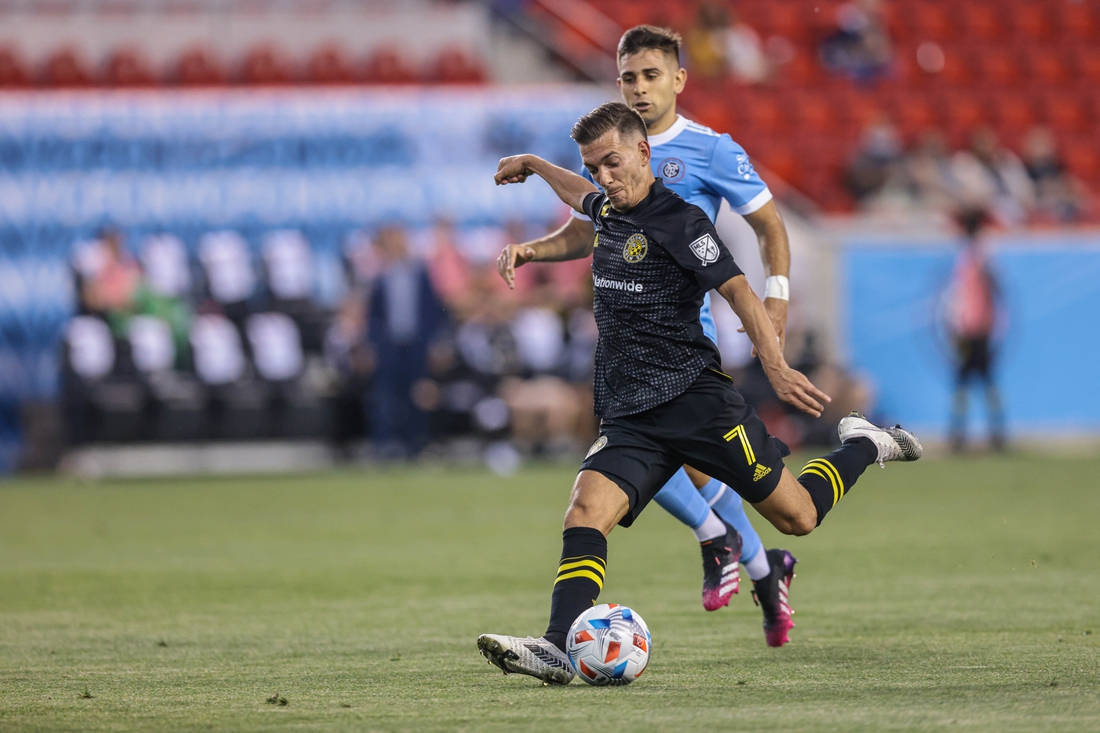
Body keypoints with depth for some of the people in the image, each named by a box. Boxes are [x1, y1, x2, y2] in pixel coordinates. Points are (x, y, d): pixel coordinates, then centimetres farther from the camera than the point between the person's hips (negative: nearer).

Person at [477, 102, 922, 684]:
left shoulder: (679, 221, -9)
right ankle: (559, 648, -32)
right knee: (585, 513, -19)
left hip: (694, 397, -6)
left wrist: (775, 366, -30)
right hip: (629, 418, 6)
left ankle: (863, 447, 28)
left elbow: (738, 291, -17)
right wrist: (533, 165, 54)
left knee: (796, 516, 0)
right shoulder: (606, 211, 14)